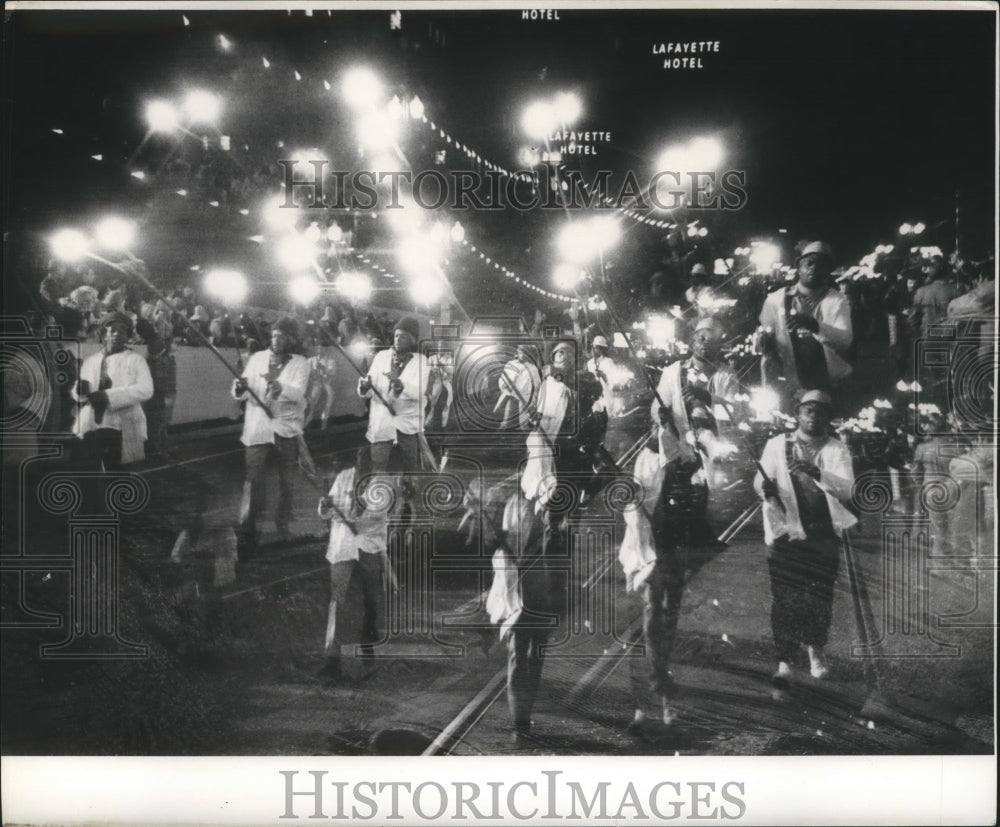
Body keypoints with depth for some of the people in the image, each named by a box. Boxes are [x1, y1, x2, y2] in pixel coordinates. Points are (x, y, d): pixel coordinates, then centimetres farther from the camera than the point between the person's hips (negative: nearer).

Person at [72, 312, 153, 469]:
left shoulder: (135, 360, 5)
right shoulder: (89, 361, 18)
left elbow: (145, 389, -11)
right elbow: (77, 394, 17)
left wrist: (109, 396, -18)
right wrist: (79, 390, -8)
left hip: (121, 430, -3)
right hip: (89, 428, 4)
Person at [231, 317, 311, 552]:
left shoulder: (300, 363, 0)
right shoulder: (256, 358, 6)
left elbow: (298, 394, -17)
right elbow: (242, 395, 1)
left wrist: (280, 387, -37)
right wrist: (239, 389, -23)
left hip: (287, 427, 0)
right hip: (257, 427, 0)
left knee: (286, 480, 12)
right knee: (253, 480, -7)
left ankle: (283, 524, 30)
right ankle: (246, 529, -3)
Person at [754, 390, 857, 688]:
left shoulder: (837, 450, 5)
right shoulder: (778, 445, 3)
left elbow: (846, 490, -9)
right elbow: (758, 479, -3)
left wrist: (817, 473, -27)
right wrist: (765, 487, -28)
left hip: (824, 535, 1)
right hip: (786, 531, -1)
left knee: (821, 596, 10)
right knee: (784, 599, -4)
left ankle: (816, 648, 35)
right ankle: (784, 662, 4)